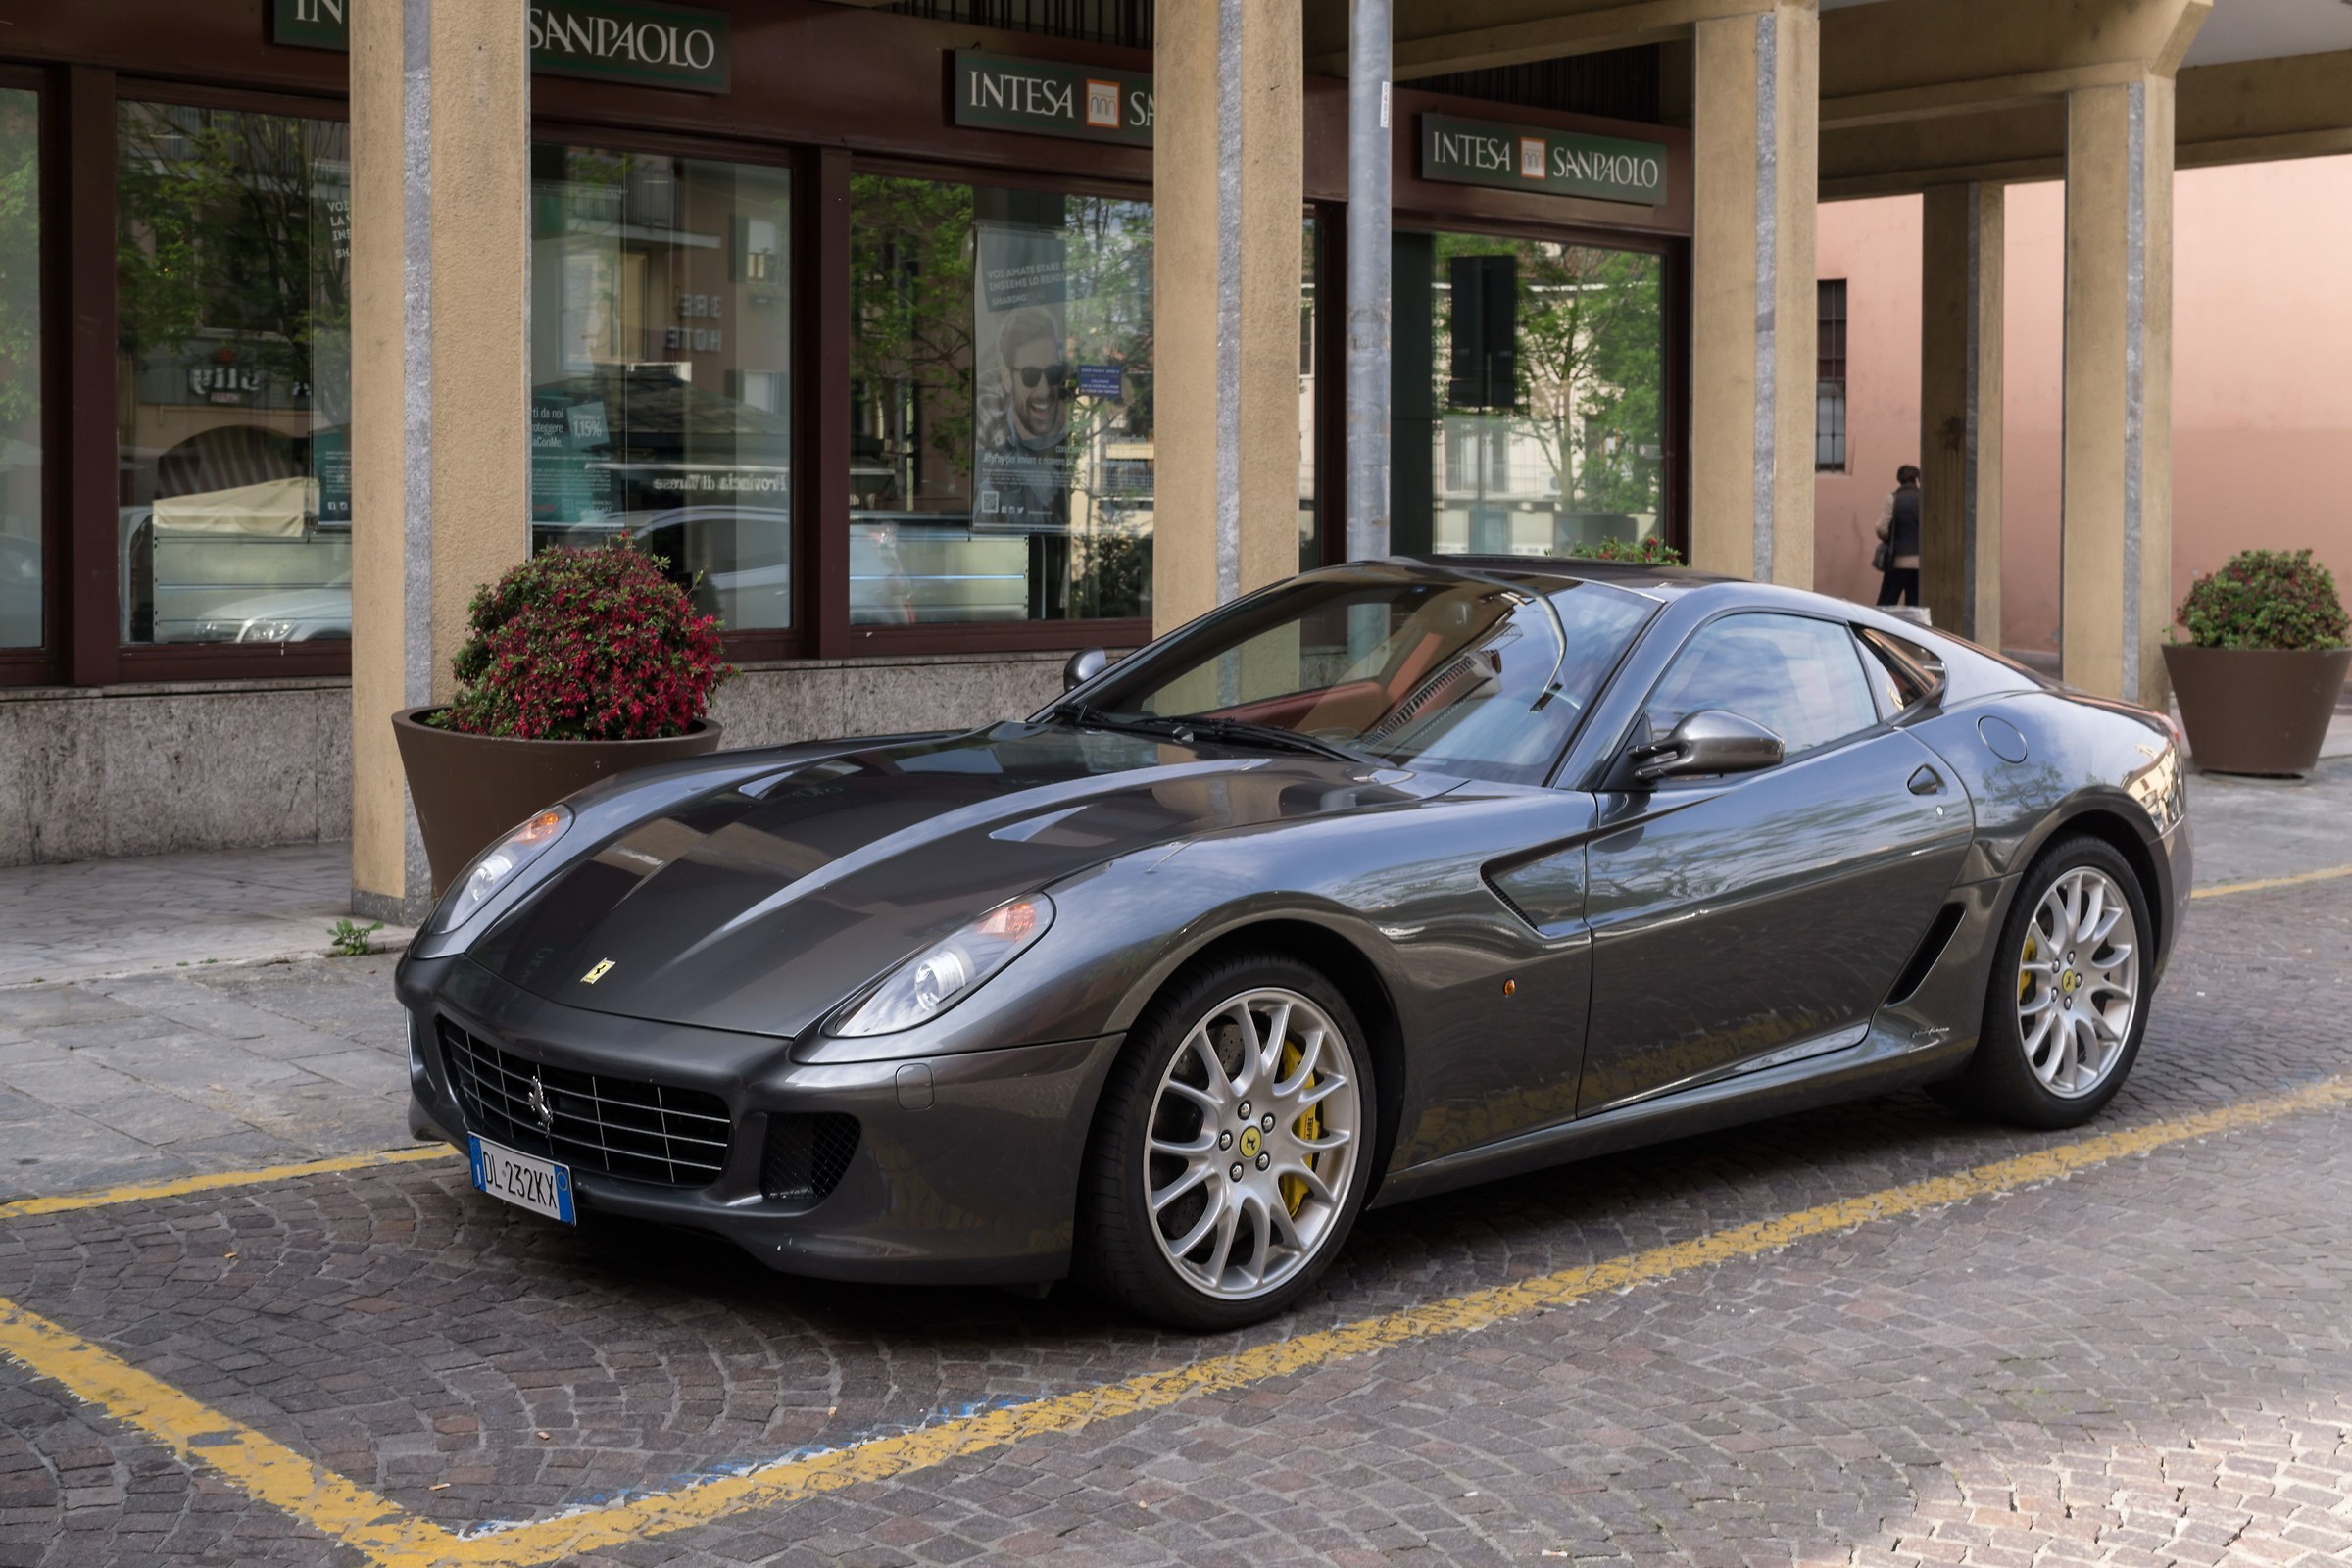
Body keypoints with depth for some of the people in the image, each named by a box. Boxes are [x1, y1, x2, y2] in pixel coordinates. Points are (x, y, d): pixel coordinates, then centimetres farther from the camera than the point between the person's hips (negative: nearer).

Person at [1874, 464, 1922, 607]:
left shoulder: (1893, 499, -5)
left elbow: (1881, 529, -11)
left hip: (1899, 561, -2)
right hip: (1920, 561, 2)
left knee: (1886, 605, 2)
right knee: (1914, 604, 8)